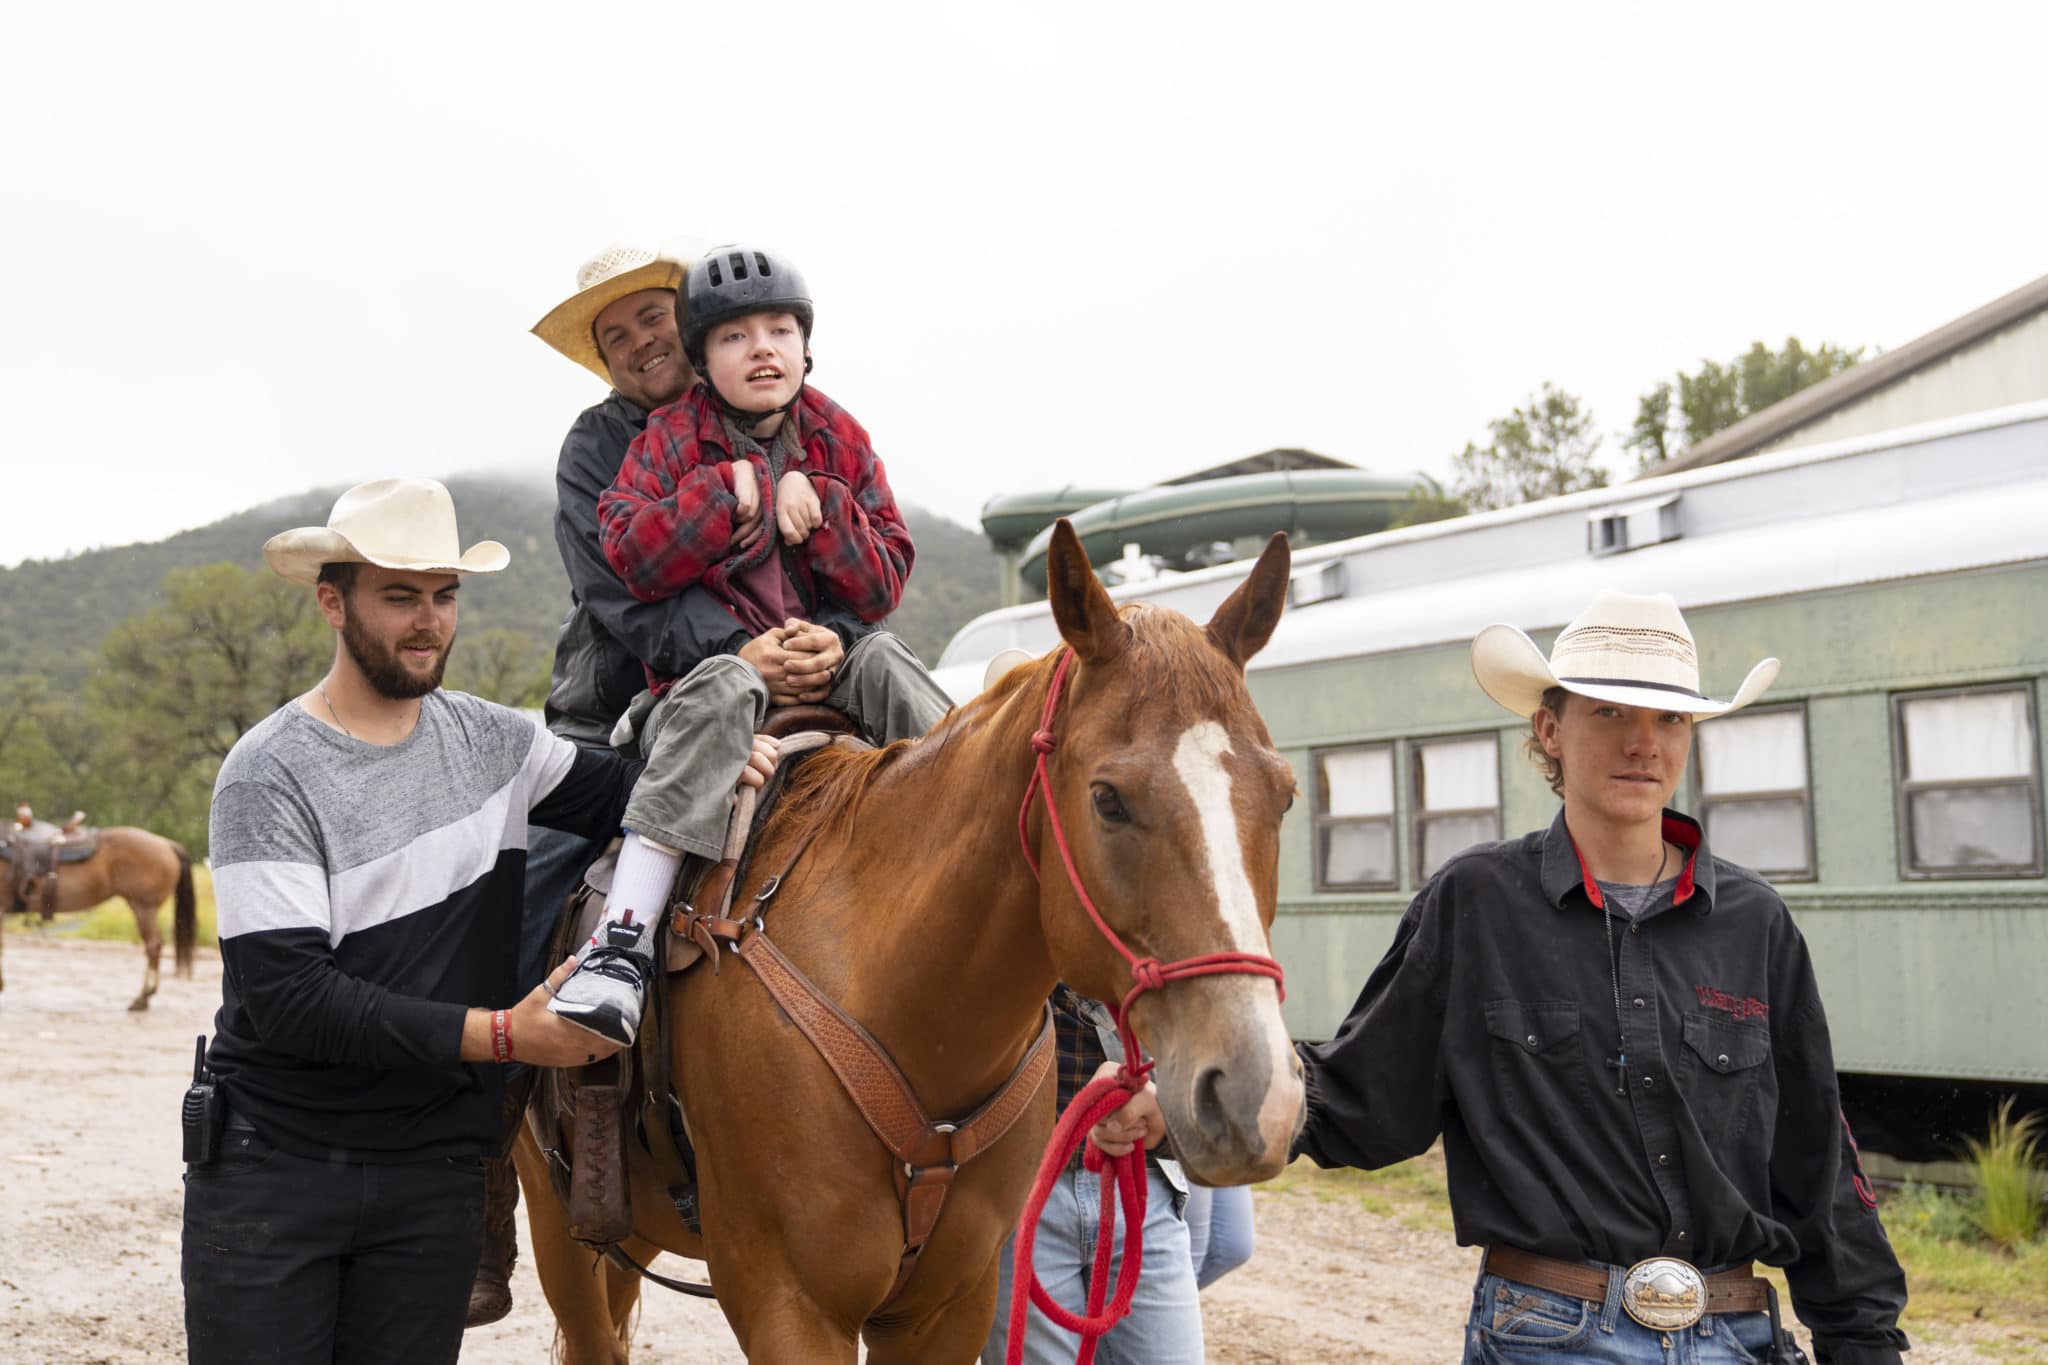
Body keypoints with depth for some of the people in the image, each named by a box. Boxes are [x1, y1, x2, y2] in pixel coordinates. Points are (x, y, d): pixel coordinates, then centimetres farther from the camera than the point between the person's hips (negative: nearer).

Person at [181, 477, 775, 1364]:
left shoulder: (490, 741, 5)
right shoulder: (269, 777, -12)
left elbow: (620, 793, 17)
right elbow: (284, 997, -19)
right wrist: (499, 1034, -23)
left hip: (433, 1173, 4)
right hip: (273, 1167, -4)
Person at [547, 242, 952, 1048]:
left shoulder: (840, 441, 8)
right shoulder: (670, 440, 1)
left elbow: (884, 586, 2)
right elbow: (631, 560, -16)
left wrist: (818, 505, -14)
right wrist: (733, 490, -20)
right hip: (708, 657, -3)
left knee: (883, 662, -27)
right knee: (723, 693, -36)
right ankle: (621, 941, -46)